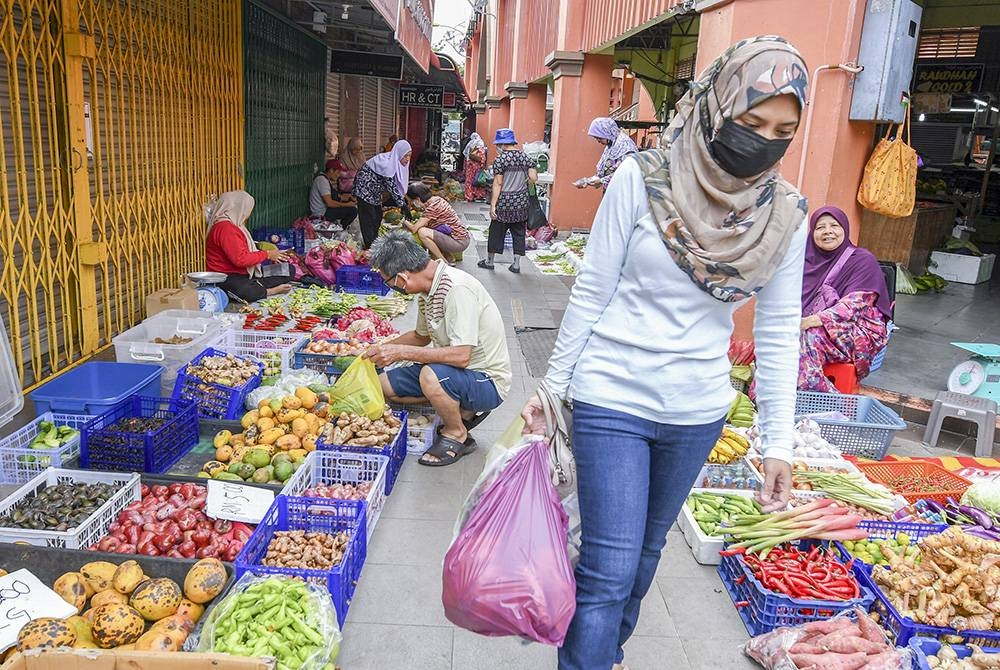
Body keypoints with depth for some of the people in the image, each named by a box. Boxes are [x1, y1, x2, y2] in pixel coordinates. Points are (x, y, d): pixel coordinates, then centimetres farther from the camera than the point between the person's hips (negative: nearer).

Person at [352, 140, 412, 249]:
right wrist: (403, 206, -30)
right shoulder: (387, 164, -31)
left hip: (374, 189, 10)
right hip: (365, 187, -10)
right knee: (368, 217, -9)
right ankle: (370, 246, -6)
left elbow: (399, 184, 3)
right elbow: (391, 187, -31)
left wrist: (403, 203, -3)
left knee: (378, 215, 12)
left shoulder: (395, 161, -4)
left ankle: (374, 243, 22)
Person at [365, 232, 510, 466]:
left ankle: (457, 435, -7)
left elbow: (461, 355, -32)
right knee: (384, 385, 4)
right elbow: (421, 336, 21)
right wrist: (382, 349, 14)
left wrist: (401, 352, -28)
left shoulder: (457, 288, -26)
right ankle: (463, 410, 10)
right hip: (450, 372, 9)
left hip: (487, 381, -9)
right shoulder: (428, 289, 2)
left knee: (431, 375, -36)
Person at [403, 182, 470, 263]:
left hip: (459, 242, -9)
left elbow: (414, 229, -20)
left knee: (422, 232, -21)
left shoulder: (432, 207, -20)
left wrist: (405, 222, -1)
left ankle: (444, 263, -7)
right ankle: (448, 259, 19)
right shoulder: (436, 199, 4)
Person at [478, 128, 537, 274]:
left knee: (496, 232, 8)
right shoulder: (525, 157, 4)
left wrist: (493, 205, -11)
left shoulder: (500, 159, -11)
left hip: (504, 202, -4)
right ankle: (516, 264, 13)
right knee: (518, 232, 11)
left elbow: (498, 184, -13)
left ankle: (489, 261, 20)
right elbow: (534, 178, -2)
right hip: (521, 202, 4)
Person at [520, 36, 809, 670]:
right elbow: (592, 292, -7)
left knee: (646, 550, 21)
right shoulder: (643, 178, -12)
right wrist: (551, 387, -2)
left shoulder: (786, 213, -3)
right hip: (613, 399, -4)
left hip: (697, 412, 4)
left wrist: (779, 441, 2)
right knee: (608, 569, -3)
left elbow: (778, 331, 2)